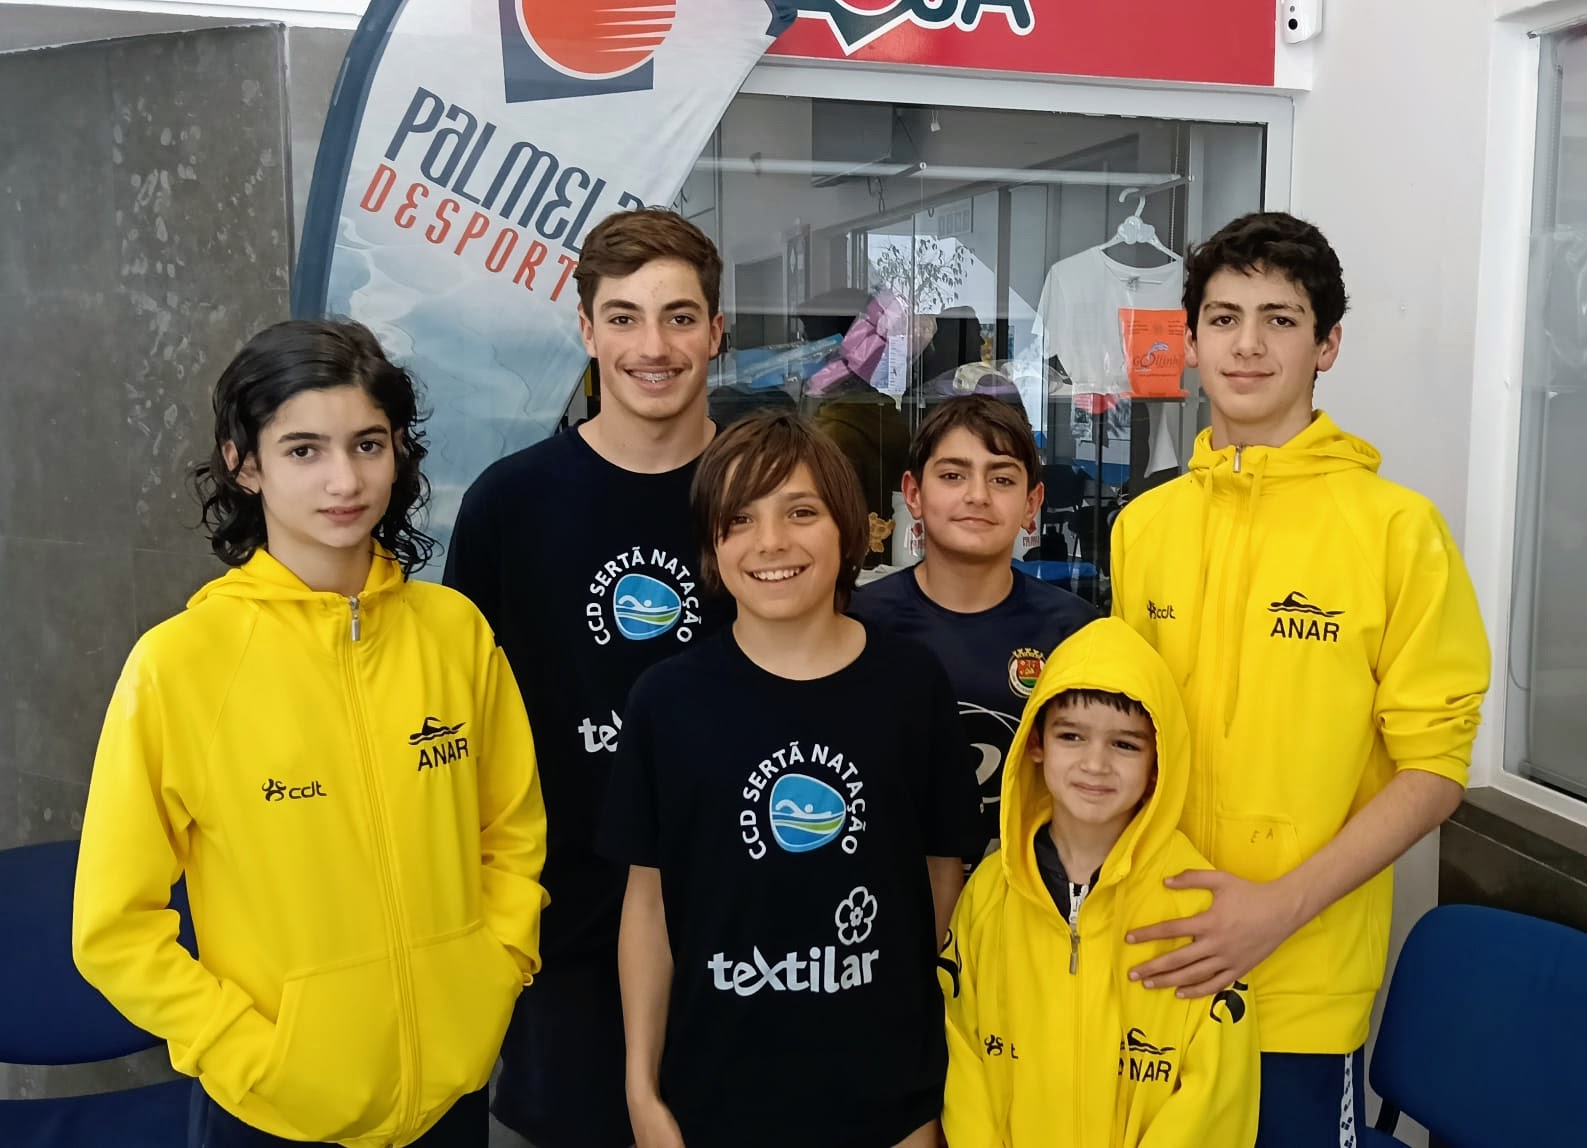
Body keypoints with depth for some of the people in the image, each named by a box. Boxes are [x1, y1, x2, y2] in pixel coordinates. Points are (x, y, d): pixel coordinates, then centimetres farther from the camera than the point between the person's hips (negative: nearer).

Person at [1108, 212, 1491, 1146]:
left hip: (1304, 983, -3)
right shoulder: (1144, 525, 2)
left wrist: (1282, 907, -18)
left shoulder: (1396, 526, -10)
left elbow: (1433, 772, -9)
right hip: (1158, 957, 4)